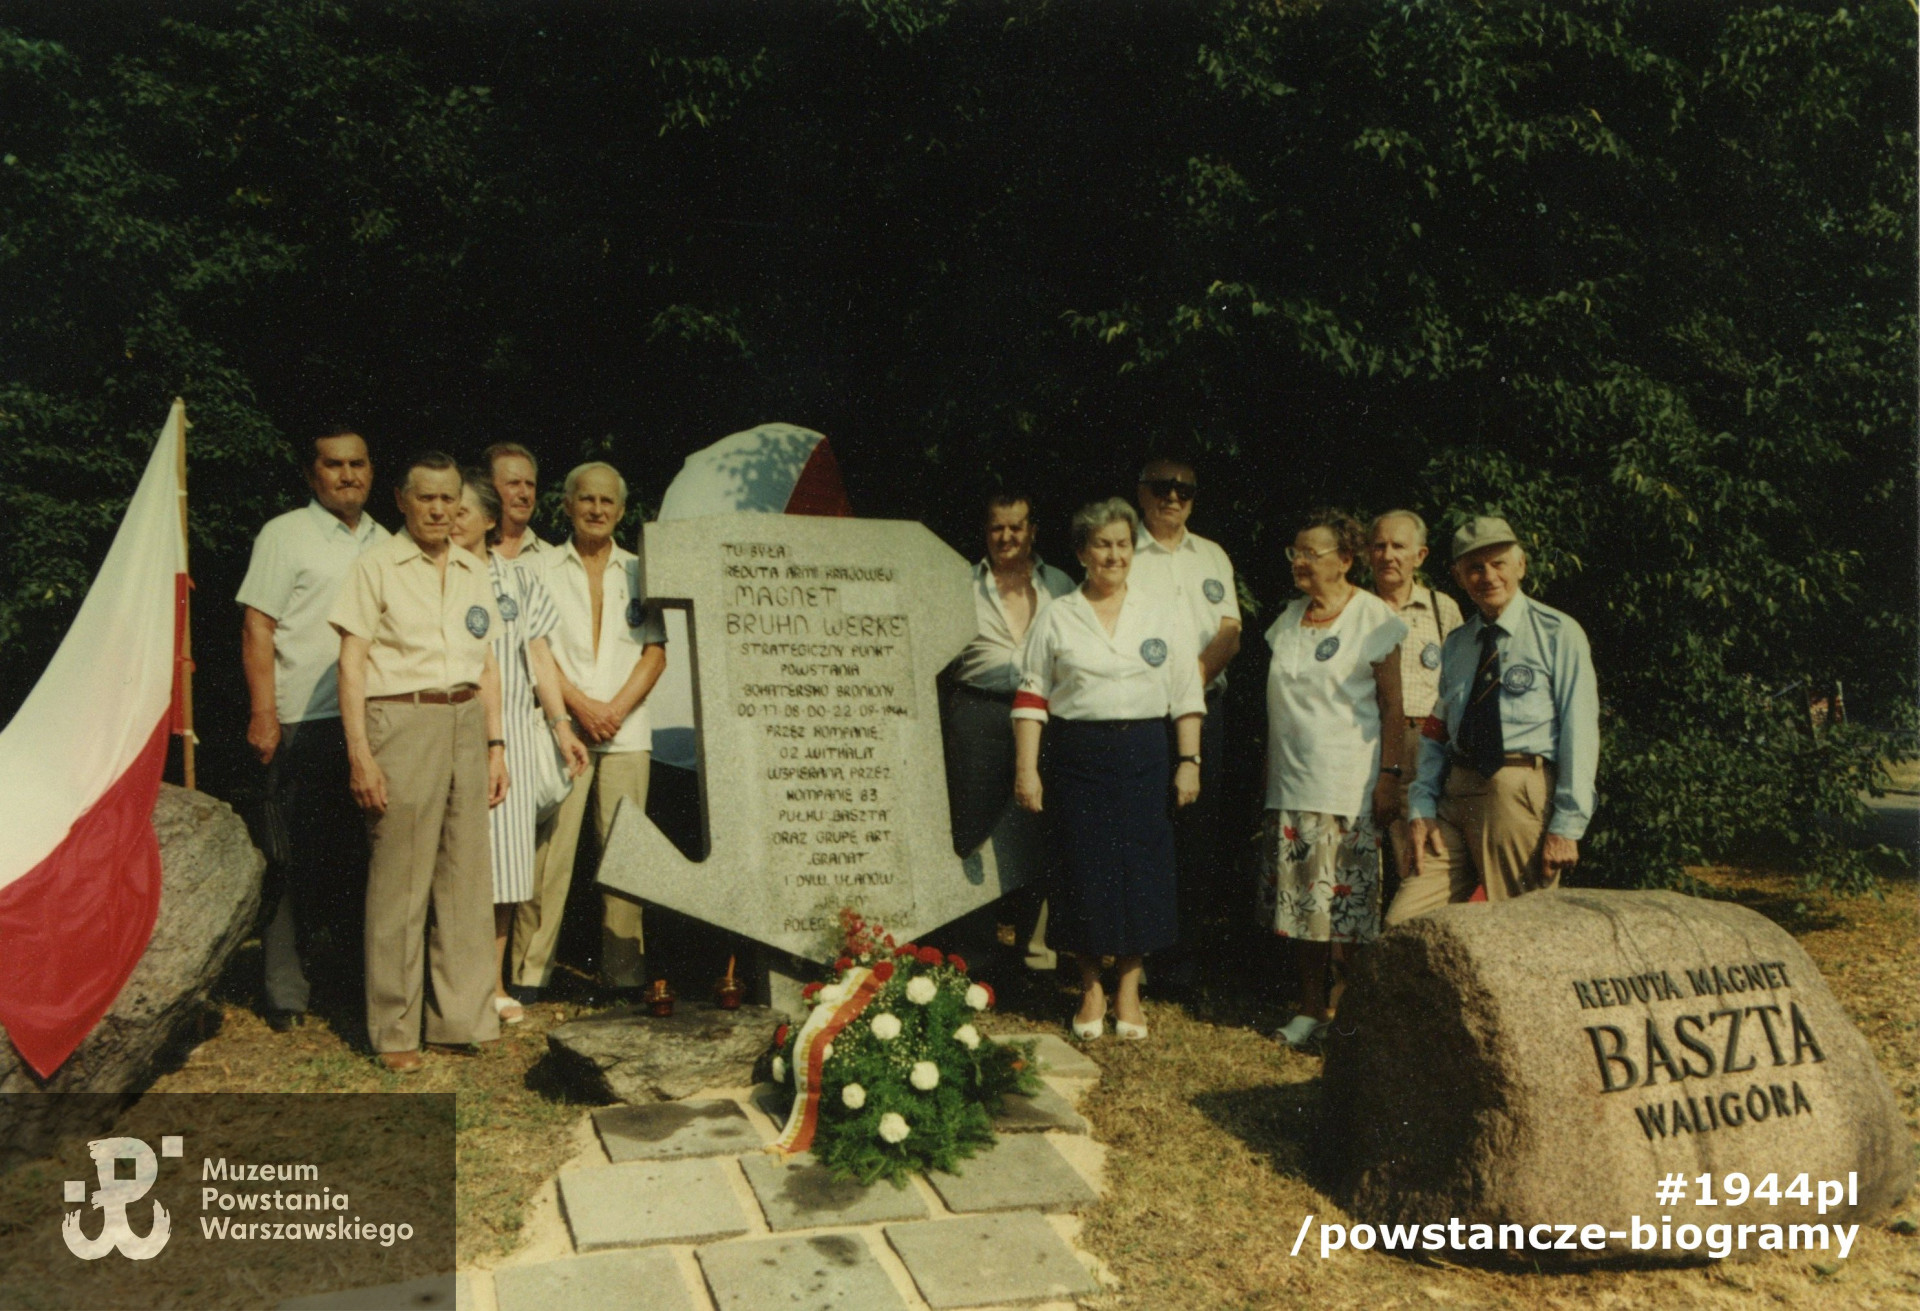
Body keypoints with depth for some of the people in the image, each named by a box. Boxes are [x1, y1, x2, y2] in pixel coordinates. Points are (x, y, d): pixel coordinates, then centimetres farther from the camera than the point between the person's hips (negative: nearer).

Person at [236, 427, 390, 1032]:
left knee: (369, 854, 8)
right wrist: (264, 714, -13)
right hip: (306, 724, -5)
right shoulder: (285, 534, 1)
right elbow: (257, 628, -4)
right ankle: (285, 990, 6)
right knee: (296, 860, -2)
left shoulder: (384, 542, 17)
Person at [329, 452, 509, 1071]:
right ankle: (394, 1031, 9)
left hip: (465, 725, 5)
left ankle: (460, 1019, 15)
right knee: (399, 881, -2)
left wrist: (495, 745, 11)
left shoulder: (474, 570, 15)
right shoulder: (376, 566, 0)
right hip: (401, 724, -5)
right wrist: (359, 754, -12)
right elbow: (352, 664, -5)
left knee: (468, 877, 5)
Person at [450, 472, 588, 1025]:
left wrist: (560, 724, 6)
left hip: (512, 734, 3)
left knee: (504, 854, 5)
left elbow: (539, 655, 12)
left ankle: (494, 982, 15)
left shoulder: (518, 579, 12)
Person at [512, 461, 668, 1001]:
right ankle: (530, 971, 1)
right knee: (549, 847, -6)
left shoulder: (637, 571, 14)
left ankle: (624, 968, 7)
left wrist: (617, 707, -6)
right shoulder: (544, 568, 9)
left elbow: (655, 650, 8)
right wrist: (581, 705, -10)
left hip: (627, 728, 2)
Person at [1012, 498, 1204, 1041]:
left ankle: (1128, 989, 18)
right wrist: (1026, 769, -4)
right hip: (1076, 756, -1)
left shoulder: (1163, 617, 9)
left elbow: (1187, 695, 8)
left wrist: (1189, 761, 1)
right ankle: (1090, 989, 19)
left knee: (1141, 872, 2)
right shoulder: (1056, 618, 6)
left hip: (1142, 756, 1)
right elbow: (1031, 695, 3)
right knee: (1083, 873, 2)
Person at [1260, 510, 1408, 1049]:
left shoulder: (1373, 618, -4)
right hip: (1291, 782, 6)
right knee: (1297, 898, 7)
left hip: (1348, 785, -5)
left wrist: (1390, 774, -11)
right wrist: (1269, 771, 12)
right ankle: (1310, 1005, 17)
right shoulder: (1289, 619, 13)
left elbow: (1391, 703, -6)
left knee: (1346, 901, -3)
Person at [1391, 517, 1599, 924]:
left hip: (1523, 795, -5)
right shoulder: (1456, 645, 17)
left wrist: (1568, 825, -11)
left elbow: (1580, 732, -5)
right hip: (1456, 795, 5)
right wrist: (1422, 807, 4)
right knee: (1403, 924, -4)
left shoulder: (1558, 633, 0)